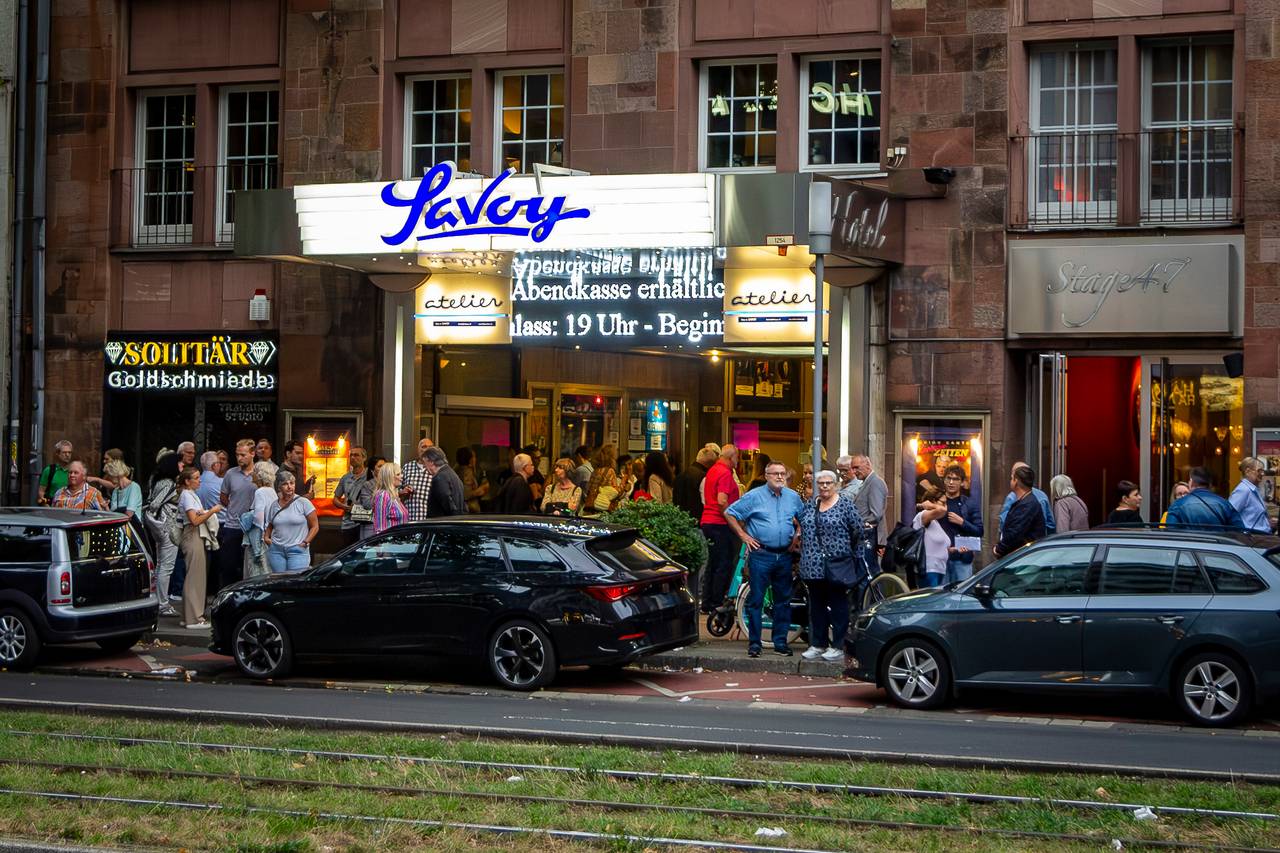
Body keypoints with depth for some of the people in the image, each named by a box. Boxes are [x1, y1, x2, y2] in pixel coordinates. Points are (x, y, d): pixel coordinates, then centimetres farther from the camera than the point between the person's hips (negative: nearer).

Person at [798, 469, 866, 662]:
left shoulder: (845, 505, -3)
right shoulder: (809, 506, 13)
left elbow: (861, 532, -3)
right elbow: (802, 530, 21)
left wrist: (854, 557, -1)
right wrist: (805, 555, 16)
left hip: (836, 566, -5)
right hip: (813, 567, 5)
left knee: (838, 606, 1)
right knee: (816, 606, 10)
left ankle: (838, 646, 5)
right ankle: (817, 644, 17)